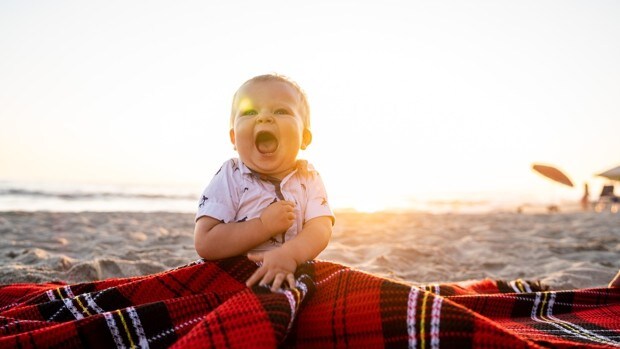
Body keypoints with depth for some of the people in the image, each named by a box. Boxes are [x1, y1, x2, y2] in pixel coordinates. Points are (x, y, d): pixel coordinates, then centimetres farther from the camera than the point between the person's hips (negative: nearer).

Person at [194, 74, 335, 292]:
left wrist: (288, 255, -33)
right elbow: (204, 244, -16)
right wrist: (264, 225, -22)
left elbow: (321, 229, -12)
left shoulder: (308, 177, 0)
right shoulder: (230, 178, -9)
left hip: (292, 276, 4)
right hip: (235, 280, -4)